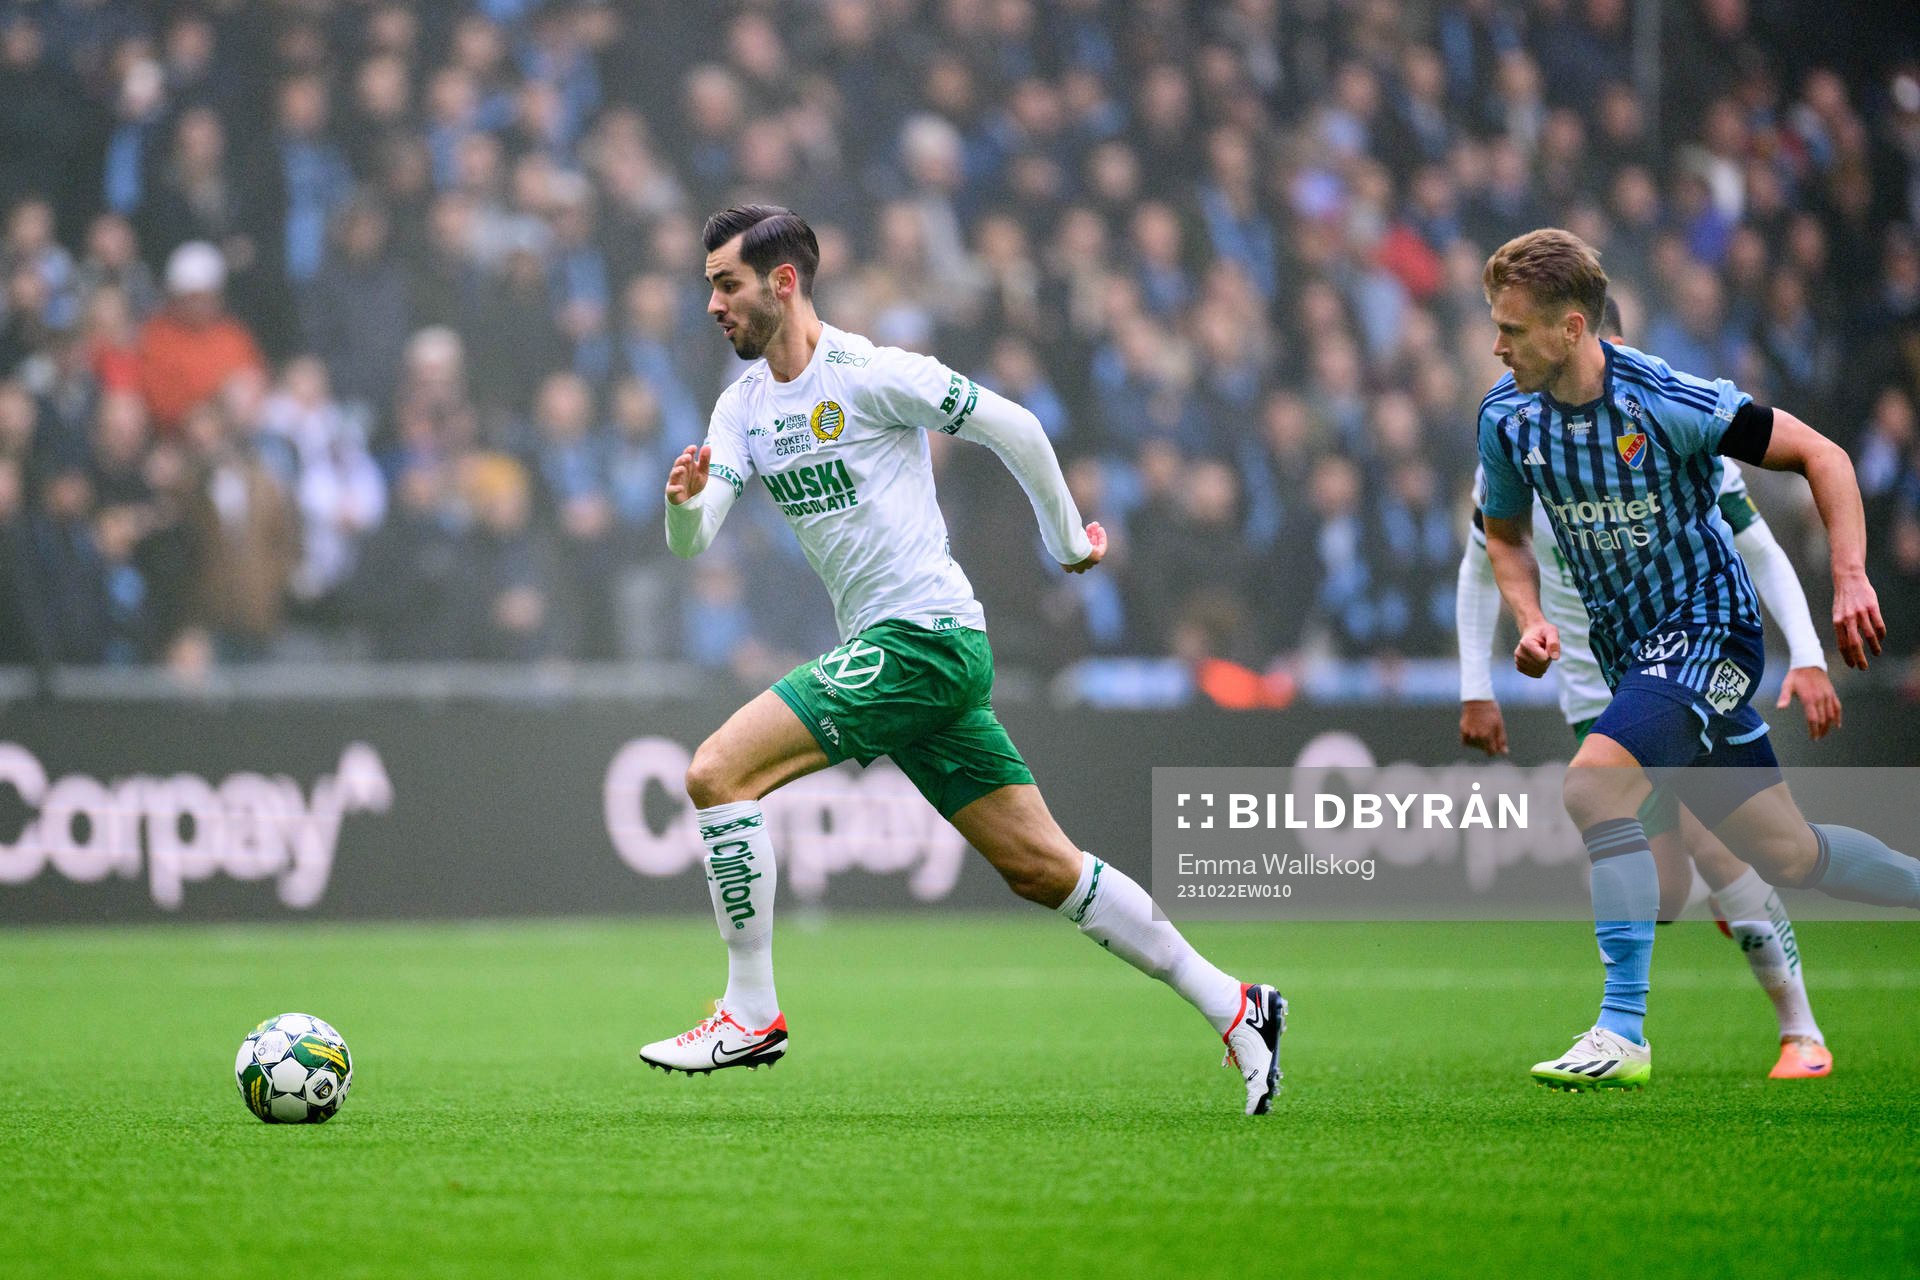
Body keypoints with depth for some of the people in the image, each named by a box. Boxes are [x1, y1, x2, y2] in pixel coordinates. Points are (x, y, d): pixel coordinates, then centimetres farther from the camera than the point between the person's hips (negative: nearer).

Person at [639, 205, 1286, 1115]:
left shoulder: (868, 374, -11)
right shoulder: (744, 405, 12)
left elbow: (1011, 426, -5)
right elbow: (691, 542, 2)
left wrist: (1067, 539, 5)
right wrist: (684, 500, -20)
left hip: (923, 635, -8)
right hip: (883, 650, 8)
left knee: (717, 771, -15)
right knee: (1042, 869, 7)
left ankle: (751, 1011, -8)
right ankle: (1231, 1007, 13)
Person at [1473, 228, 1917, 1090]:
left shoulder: (1667, 403, -21)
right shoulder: (1506, 416, -5)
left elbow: (1821, 455, -12)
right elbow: (1506, 534, 14)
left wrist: (1850, 579, -21)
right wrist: (1531, 622, -5)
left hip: (1706, 625, -7)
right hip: (1631, 647, 7)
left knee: (1594, 788, -28)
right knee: (1787, 856, 12)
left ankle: (1624, 1034, -26)